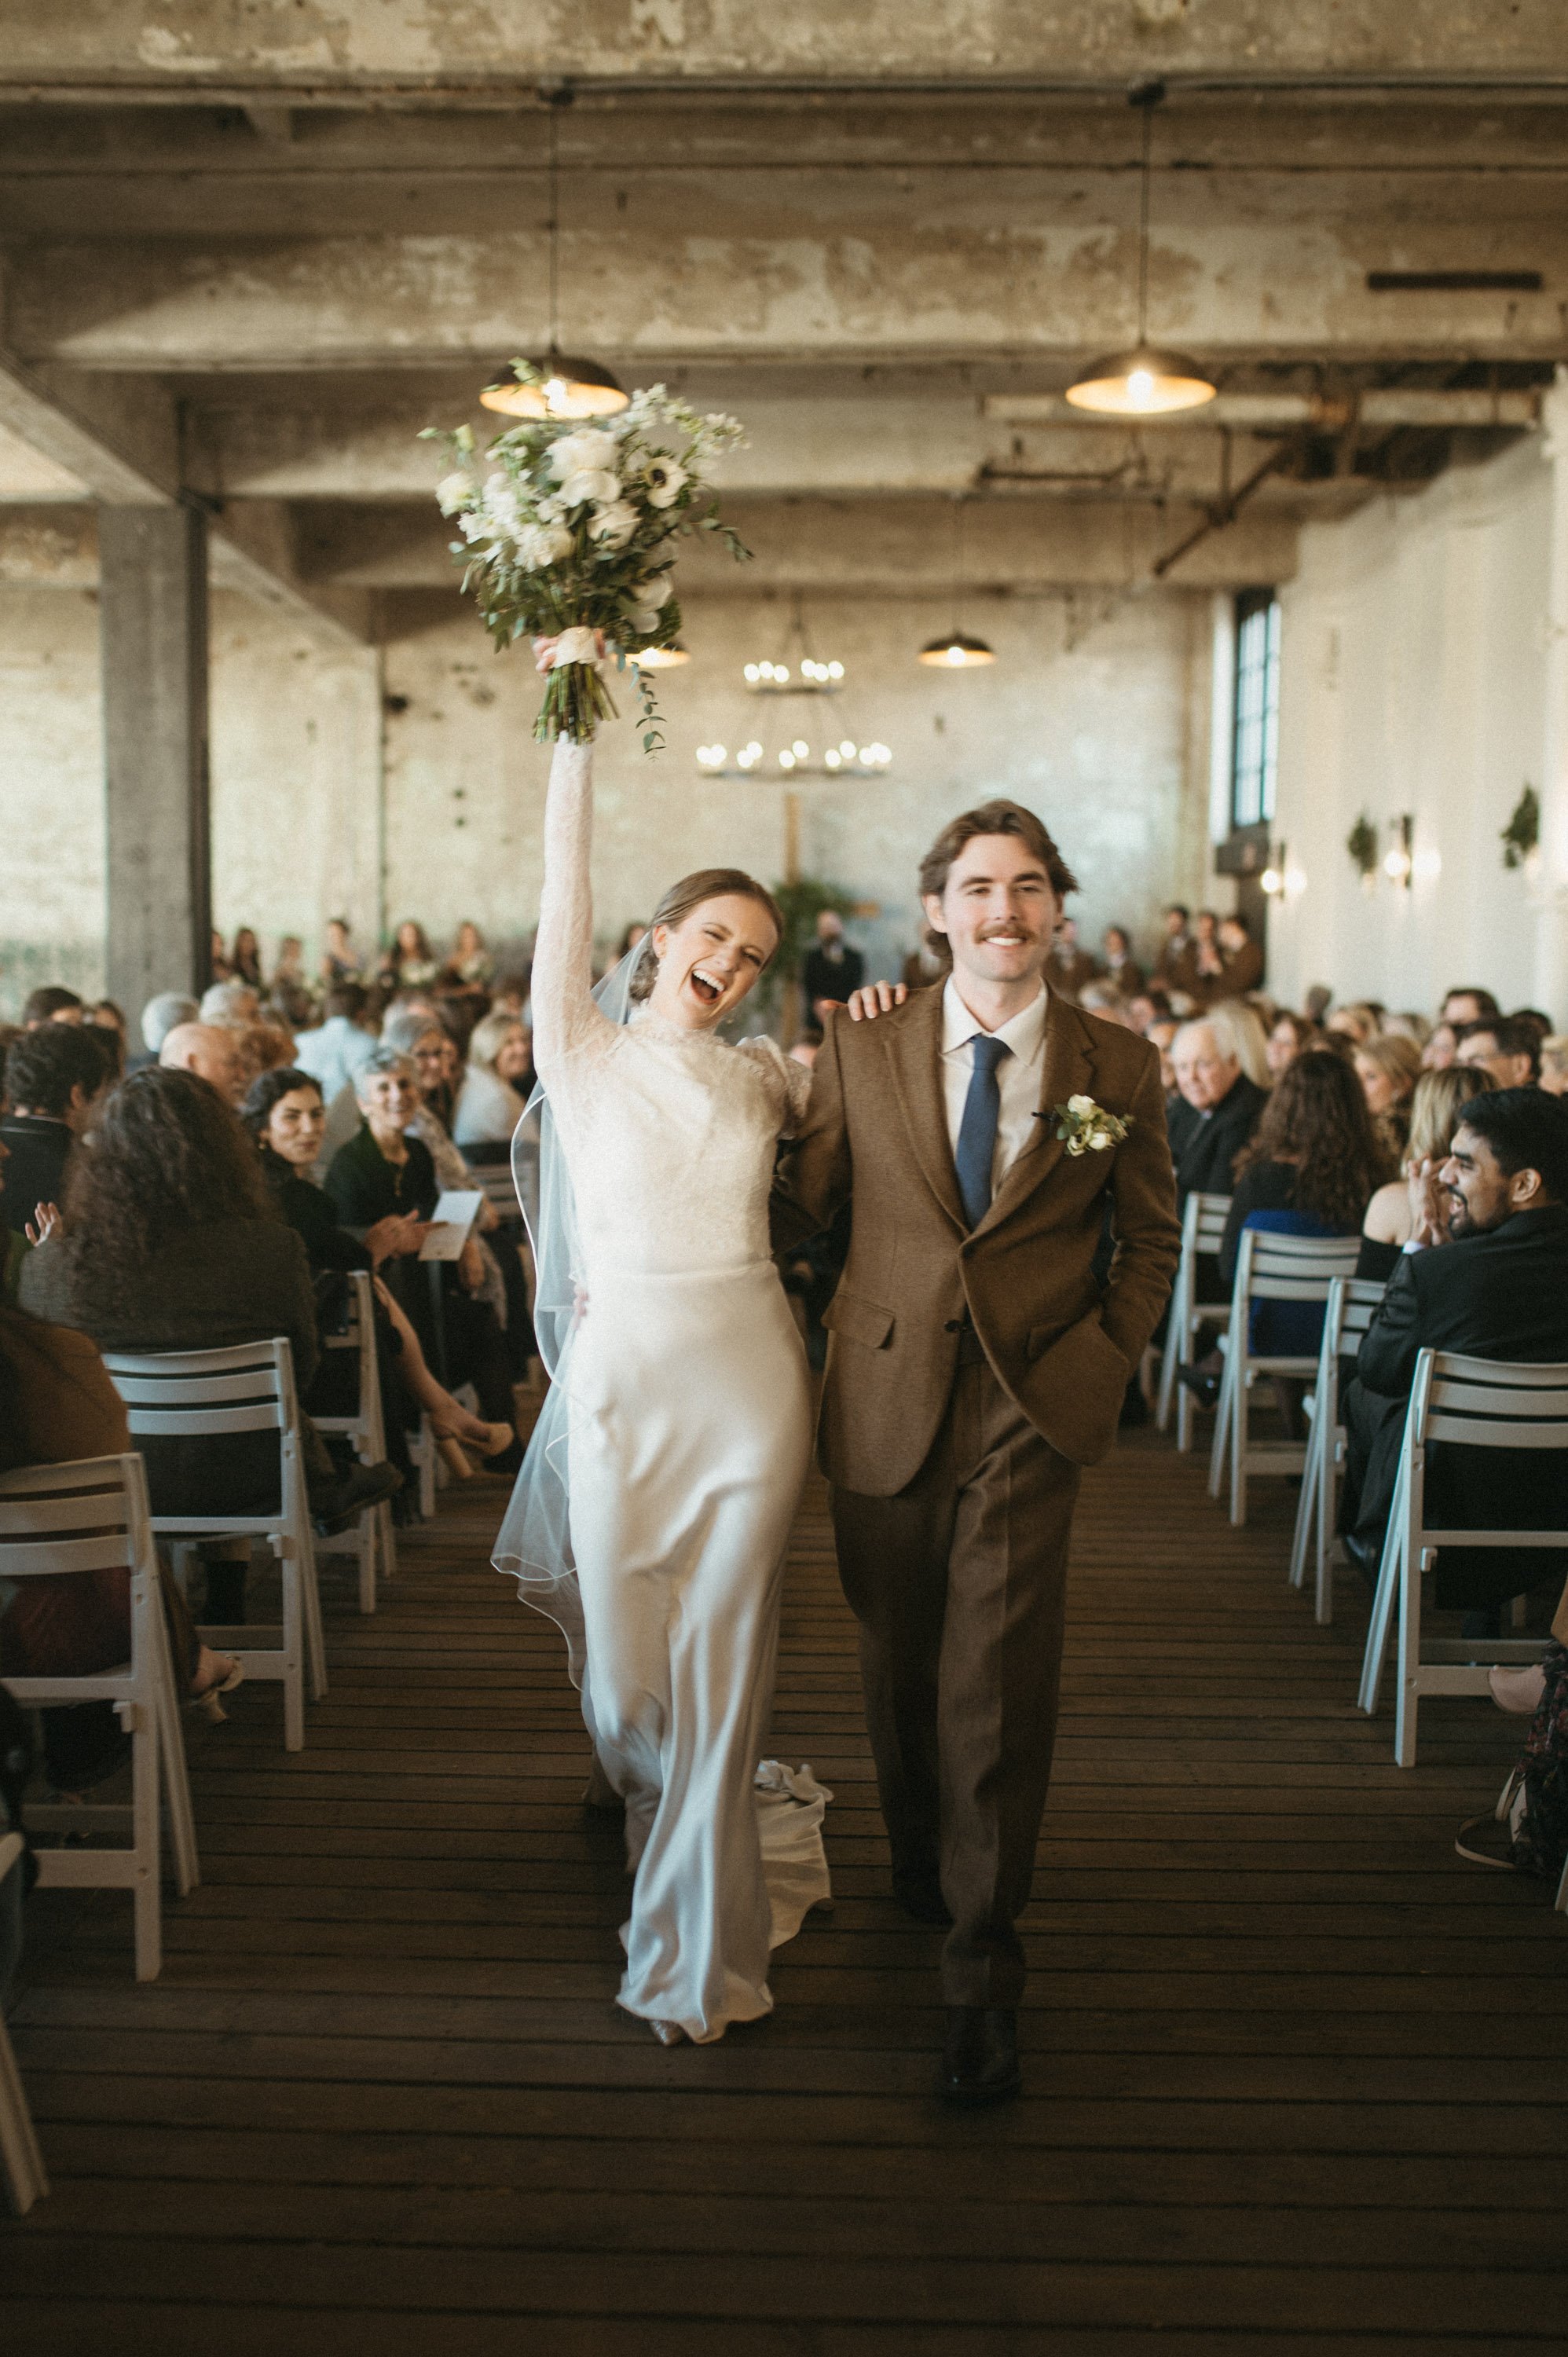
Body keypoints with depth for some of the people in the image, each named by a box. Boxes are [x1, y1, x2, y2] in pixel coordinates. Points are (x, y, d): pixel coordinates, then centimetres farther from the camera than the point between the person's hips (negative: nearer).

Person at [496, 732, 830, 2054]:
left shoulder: (766, 1077, 10)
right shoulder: (582, 1053, 2)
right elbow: (566, 893, -4)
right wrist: (574, 735, -8)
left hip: (749, 1386, 1)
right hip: (623, 1382, -1)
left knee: (721, 1673, 3)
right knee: (625, 1671, 7)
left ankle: (699, 1956, 17)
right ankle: (746, 1828, 38)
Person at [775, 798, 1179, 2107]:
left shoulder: (1119, 1066, 1)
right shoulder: (862, 1044, 2)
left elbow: (1152, 1239, 11)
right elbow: (801, 1202, 8)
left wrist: (1102, 1365, 1)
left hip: (1032, 1410, -1)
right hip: (888, 1400, 2)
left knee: (996, 1693, -7)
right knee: (899, 1670, 15)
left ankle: (983, 1979, 8)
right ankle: (921, 1863, 44)